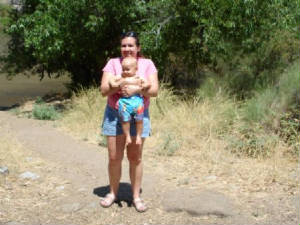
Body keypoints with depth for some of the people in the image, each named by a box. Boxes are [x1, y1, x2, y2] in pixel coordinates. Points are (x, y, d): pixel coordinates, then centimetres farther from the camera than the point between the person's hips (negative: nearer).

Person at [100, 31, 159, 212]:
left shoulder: (147, 64, 2)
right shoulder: (113, 63, 2)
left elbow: (154, 90, -6)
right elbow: (104, 90, -4)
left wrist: (136, 89, -21)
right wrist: (119, 84, -19)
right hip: (114, 115, 1)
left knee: (135, 157, 5)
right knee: (114, 157, 6)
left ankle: (136, 196, 18)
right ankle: (113, 192, 25)